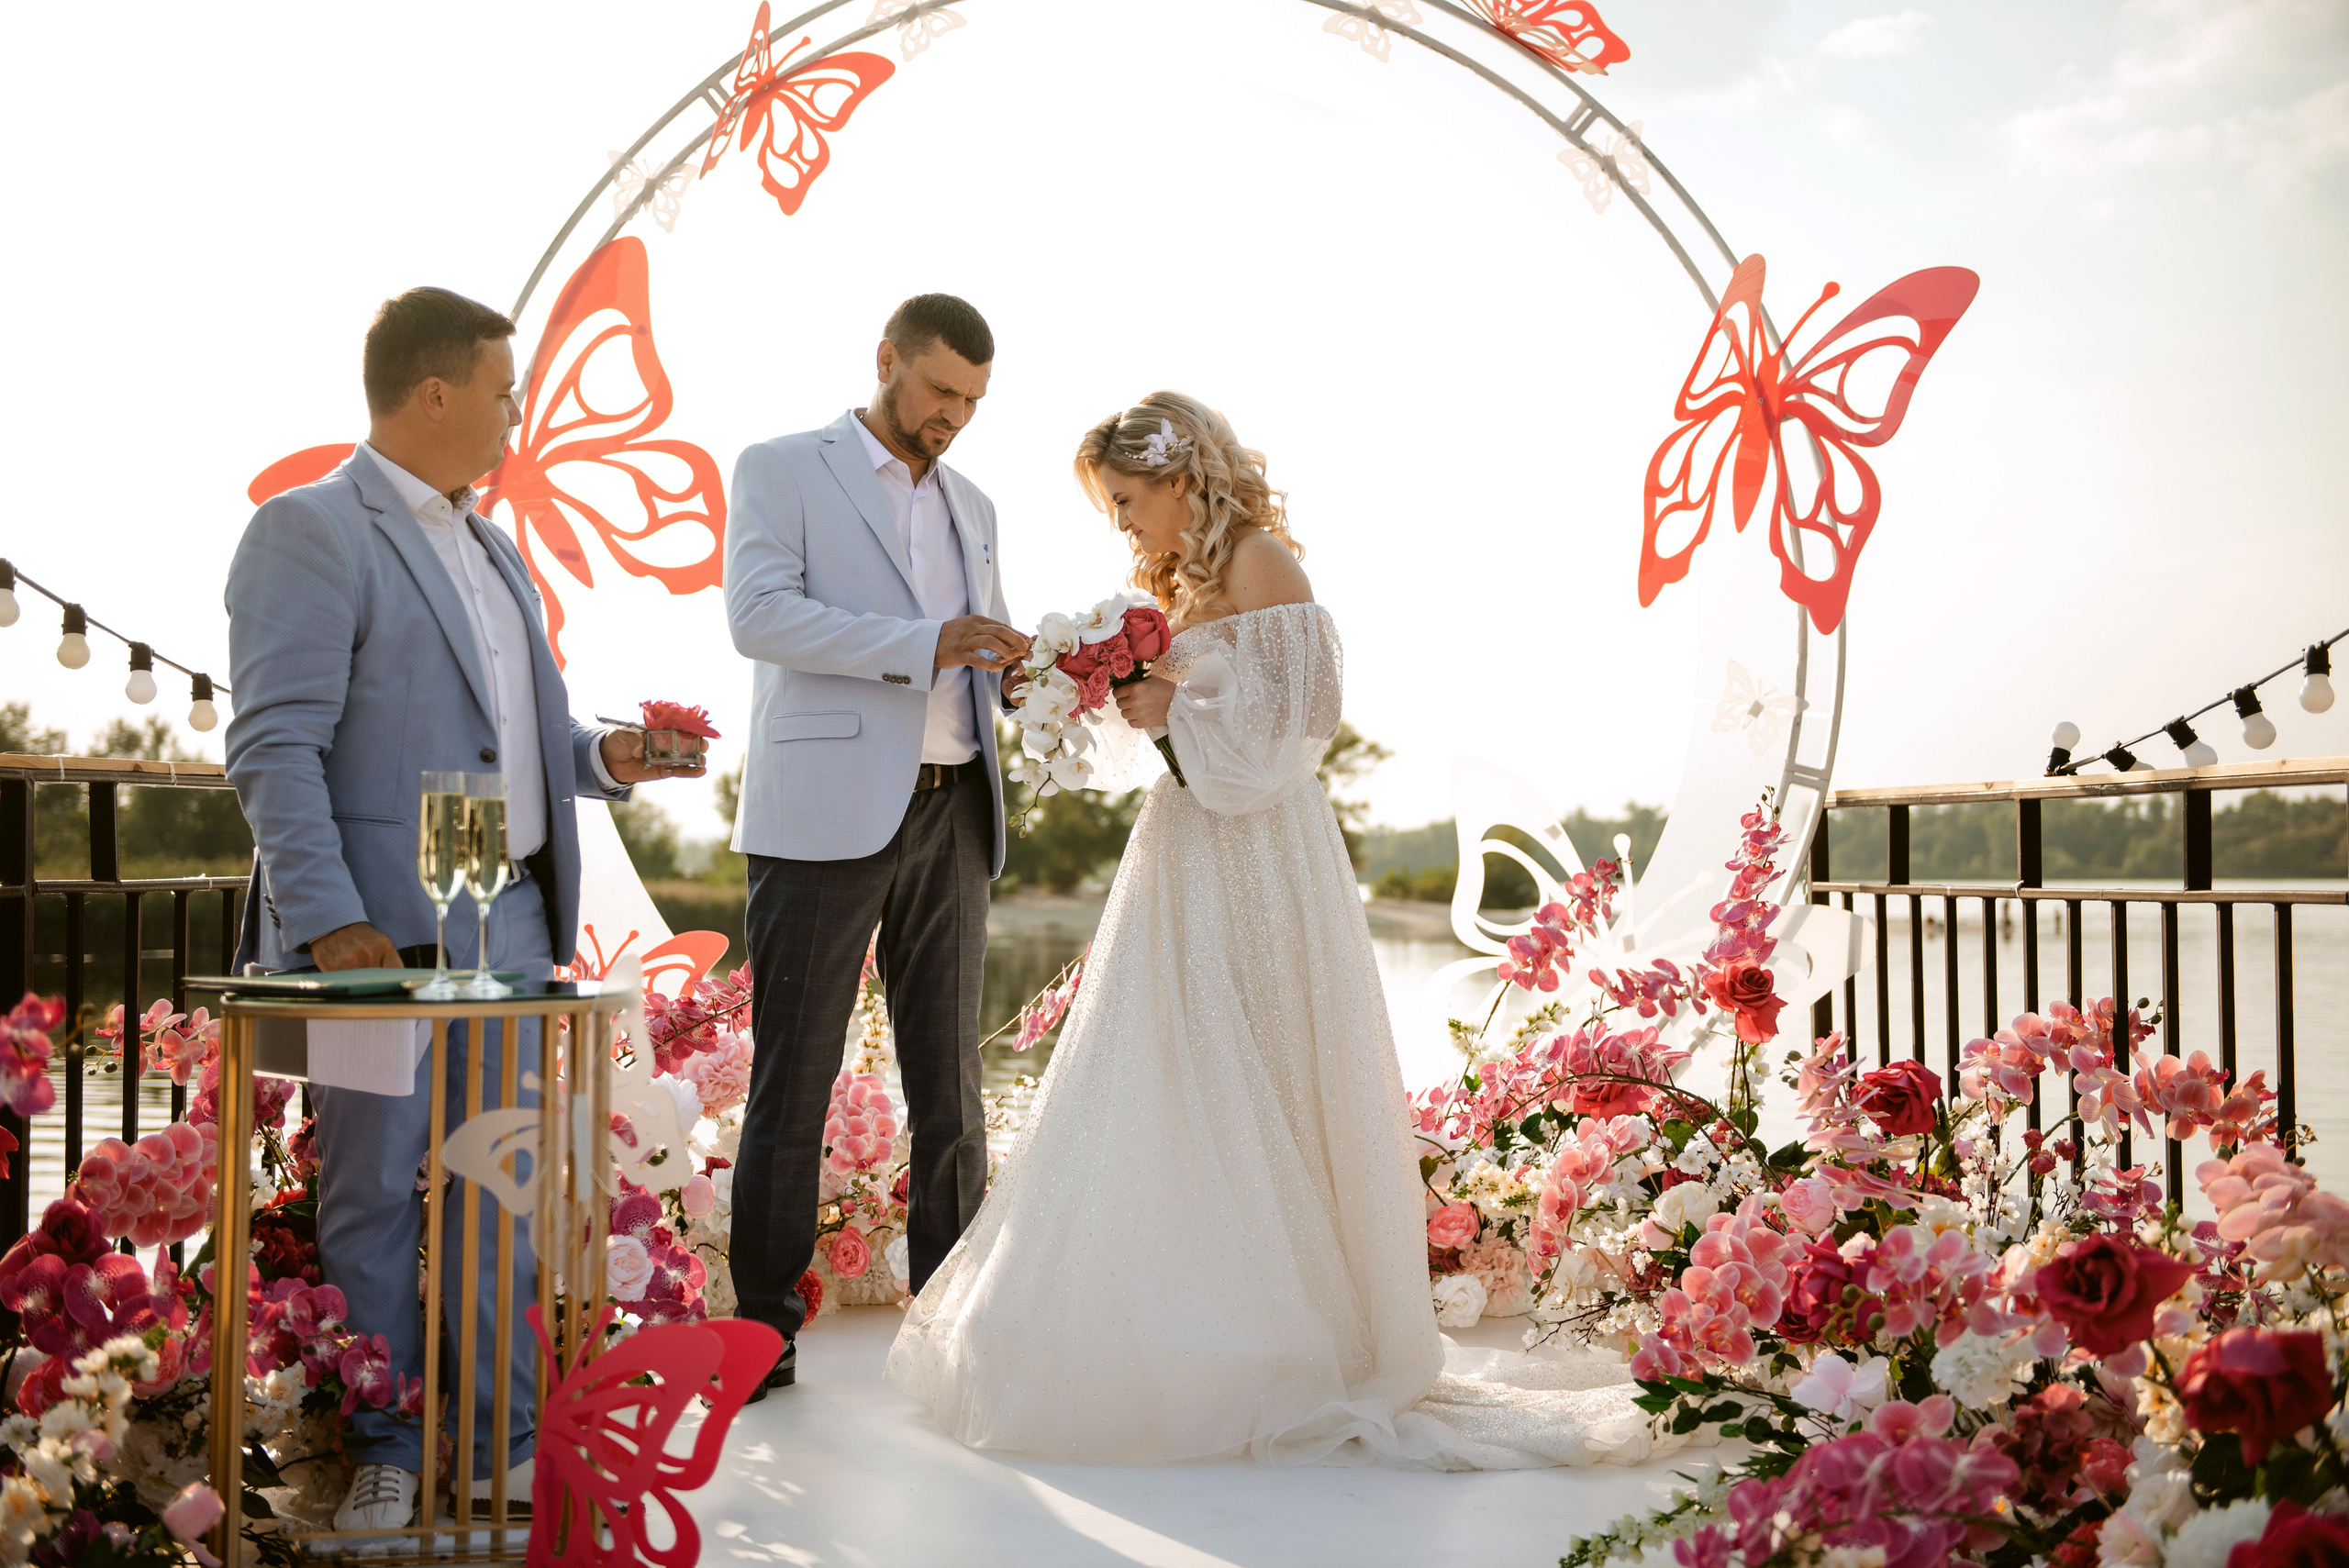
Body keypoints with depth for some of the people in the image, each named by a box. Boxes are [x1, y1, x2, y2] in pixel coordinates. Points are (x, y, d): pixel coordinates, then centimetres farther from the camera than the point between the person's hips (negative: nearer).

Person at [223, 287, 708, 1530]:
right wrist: (329, 920, -22)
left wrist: (601, 756, 7)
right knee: (376, 1195, 3)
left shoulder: (492, 545, 19)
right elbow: (275, 751, -14)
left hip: (509, 922, 8)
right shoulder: (309, 533, -7)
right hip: (382, 934, -7)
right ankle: (383, 1459, 16)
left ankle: (502, 1442, 22)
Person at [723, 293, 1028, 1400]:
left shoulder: (971, 508, 22)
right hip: (826, 815, -5)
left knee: (950, 1078, 6)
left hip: (950, 816, 6)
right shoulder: (784, 471, 4)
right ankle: (766, 1321, 7)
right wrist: (921, 643, -21)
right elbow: (760, 614, -12)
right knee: (795, 1074, -2)